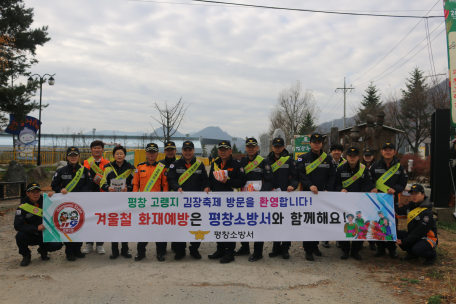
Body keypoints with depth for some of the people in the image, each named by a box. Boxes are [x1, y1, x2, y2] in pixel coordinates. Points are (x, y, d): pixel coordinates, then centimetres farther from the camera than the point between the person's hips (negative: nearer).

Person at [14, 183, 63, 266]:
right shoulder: (23, 207, -12)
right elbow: (18, 226, -20)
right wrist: (36, 228, -27)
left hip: (45, 234, 2)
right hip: (30, 236, -2)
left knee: (58, 244, -23)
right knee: (20, 235, -33)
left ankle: (43, 250, 14)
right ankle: (26, 255, -2)